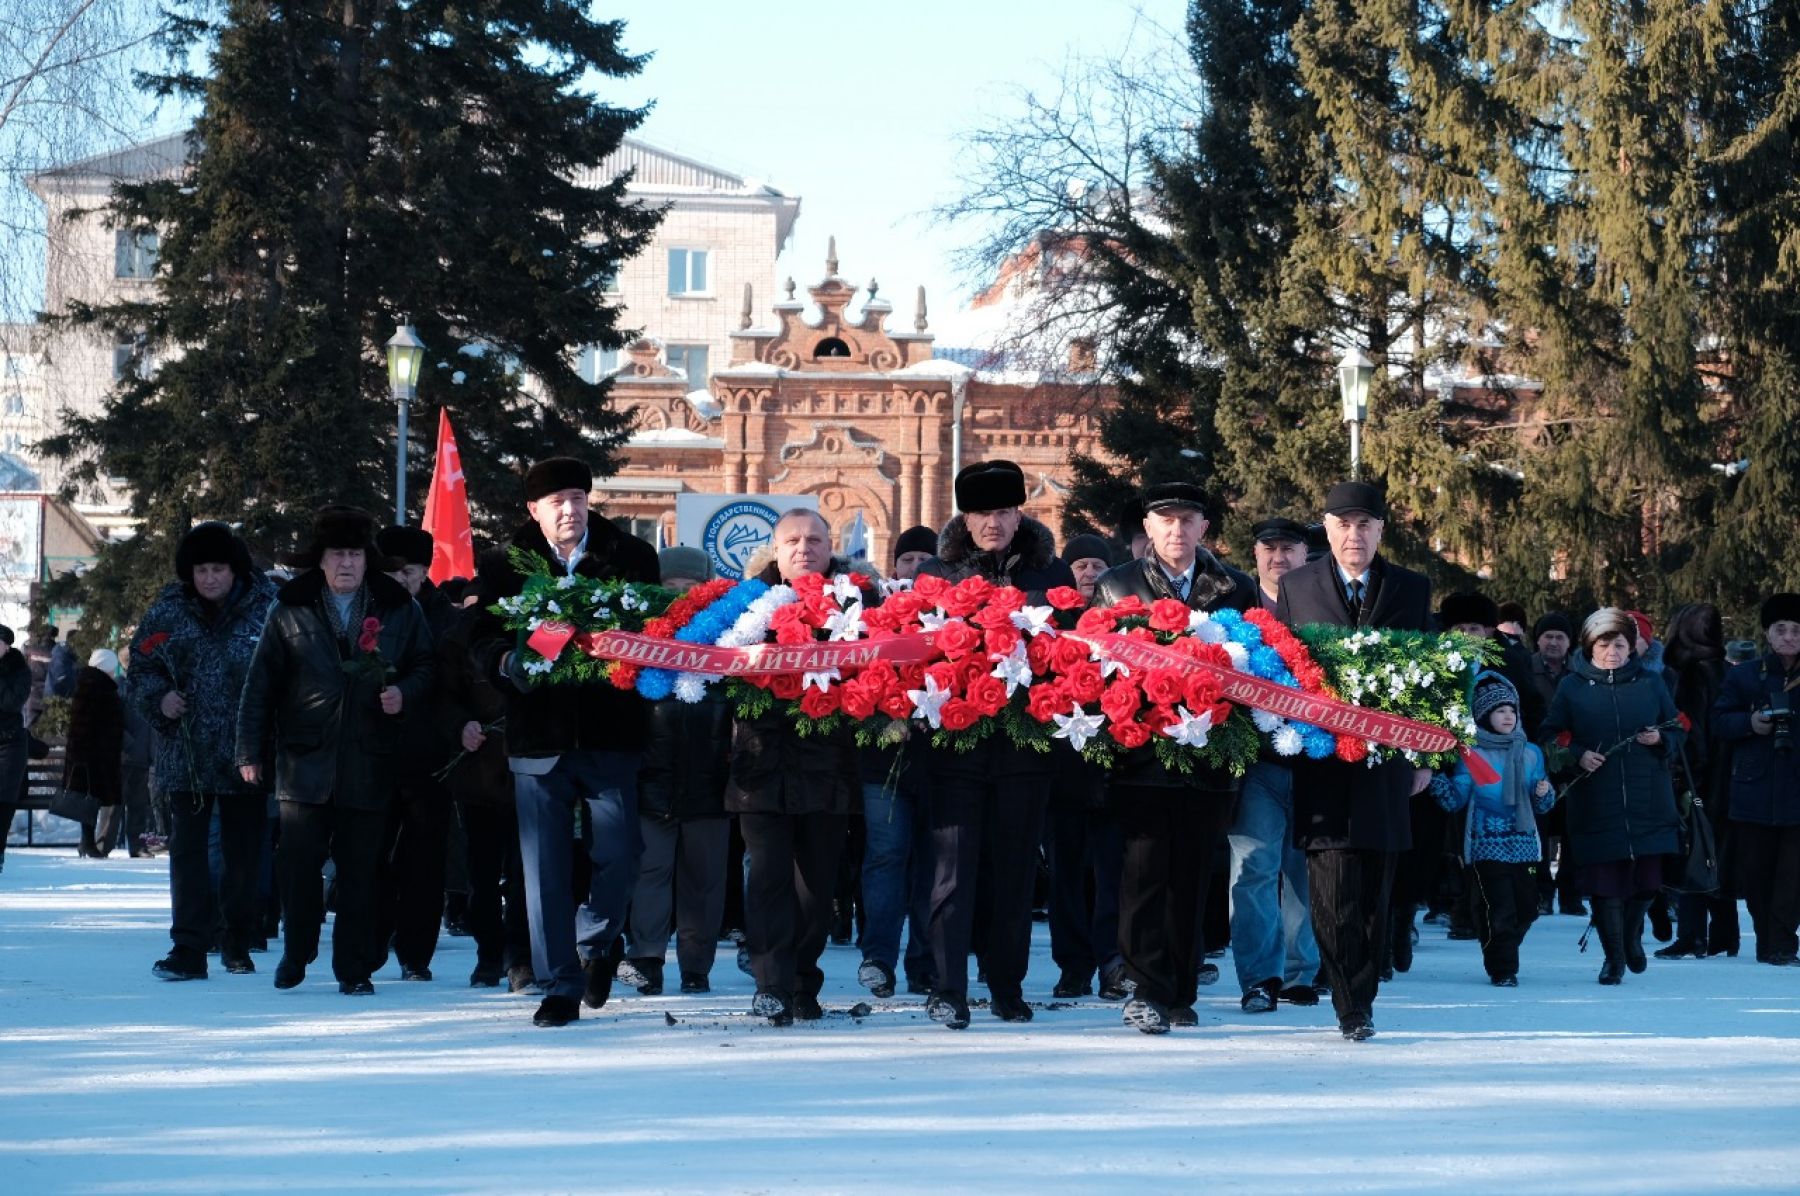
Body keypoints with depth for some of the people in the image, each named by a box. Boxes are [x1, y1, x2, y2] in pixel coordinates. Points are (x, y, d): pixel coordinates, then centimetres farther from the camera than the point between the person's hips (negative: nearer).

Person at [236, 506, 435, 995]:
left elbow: (425, 666, 13)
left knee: (360, 870, 2)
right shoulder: (290, 611, 5)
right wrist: (250, 752, 1)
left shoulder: (398, 610, 6)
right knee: (297, 863, 0)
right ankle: (296, 951, 20)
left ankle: (354, 967, 10)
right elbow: (260, 685, 6)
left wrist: (404, 692, -9)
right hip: (305, 758, 0)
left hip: (369, 766, 0)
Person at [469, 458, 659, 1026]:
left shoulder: (630, 557, 3)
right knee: (546, 868, 1)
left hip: (610, 736, 0)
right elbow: (482, 640, 3)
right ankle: (560, 985, 9)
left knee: (617, 855, 0)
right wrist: (507, 663, -18)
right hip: (538, 738, 0)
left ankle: (597, 942, 30)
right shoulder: (508, 565, 5)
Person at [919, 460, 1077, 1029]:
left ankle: (1008, 988, 16)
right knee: (954, 869, -5)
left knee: (1016, 870, 6)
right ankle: (949, 991, -4)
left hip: (1026, 741, 1)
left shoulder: (1052, 574, 8)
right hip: (957, 740, -1)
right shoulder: (937, 572, 6)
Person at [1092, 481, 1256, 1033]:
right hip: (1142, 755, -1)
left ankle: (1180, 994, 13)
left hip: (1210, 758, 1)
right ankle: (1148, 991, -9)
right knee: (1145, 874, -9)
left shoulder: (1238, 591, 10)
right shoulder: (1115, 587, 8)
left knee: (1192, 879, 5)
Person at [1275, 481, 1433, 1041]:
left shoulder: (1412, 589, 10)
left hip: (1385, 760, 1)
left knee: (1376, 890, 3)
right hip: (1321, 759, -1)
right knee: (1334, 889, -10)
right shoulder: (1296, 587, 7)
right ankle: (1351, 1007, -6)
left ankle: (1360, 1003, 11)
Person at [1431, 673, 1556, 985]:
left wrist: (1544, 793, -5)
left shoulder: (1530, 753, 12)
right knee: (1498, 908, -10)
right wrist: (1435, 777, -19)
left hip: (1524, 843, 4)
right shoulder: (1472, 755, 0)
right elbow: (1455, 799, -2)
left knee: (1526, 908, 5)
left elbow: (1540, 805, 18)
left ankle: (1502, 957, 25)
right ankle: (1503, 969, -1)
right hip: (1487, 844, -4)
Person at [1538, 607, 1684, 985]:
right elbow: (1549, 738, 6)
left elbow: (1677, 731, 14)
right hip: (1595, 803, -1)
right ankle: (1614, 957, 9)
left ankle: (1632, 934, 31)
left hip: (1647, 801, 1)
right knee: (1605, 882, -3)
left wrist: (1660, 739, -8)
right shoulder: (1572, 687, 5)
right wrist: (1577, 755, -11)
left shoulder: (1650, 682, 9)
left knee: (1648, 880, 2)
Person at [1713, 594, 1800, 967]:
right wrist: (1750, 723, -11)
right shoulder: (1742, 676, 8)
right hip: (1754, 792, 1)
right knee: (1755, 872, 4)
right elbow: (1720, 723, 7)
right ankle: (1768, 940, 15)